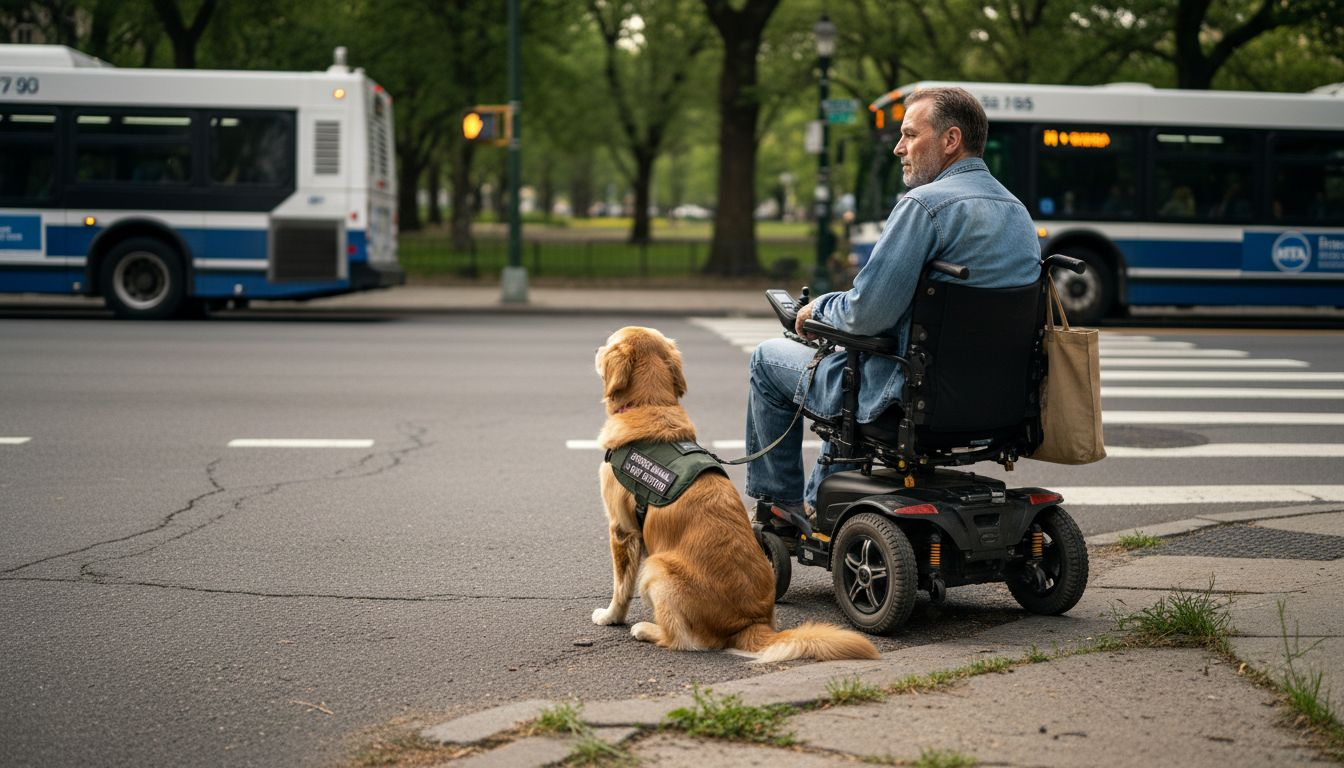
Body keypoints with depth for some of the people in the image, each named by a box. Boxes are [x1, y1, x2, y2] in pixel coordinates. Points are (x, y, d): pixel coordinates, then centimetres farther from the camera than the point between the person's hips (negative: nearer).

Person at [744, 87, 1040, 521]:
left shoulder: (925, 204, -21)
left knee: (768, 359, 14)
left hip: (911, 397, -9)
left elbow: (866, 314, -24)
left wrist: (820, 307, -2)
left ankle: (781, 502, 25)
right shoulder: (1018, 212, 7)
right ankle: (821, 502, 39)